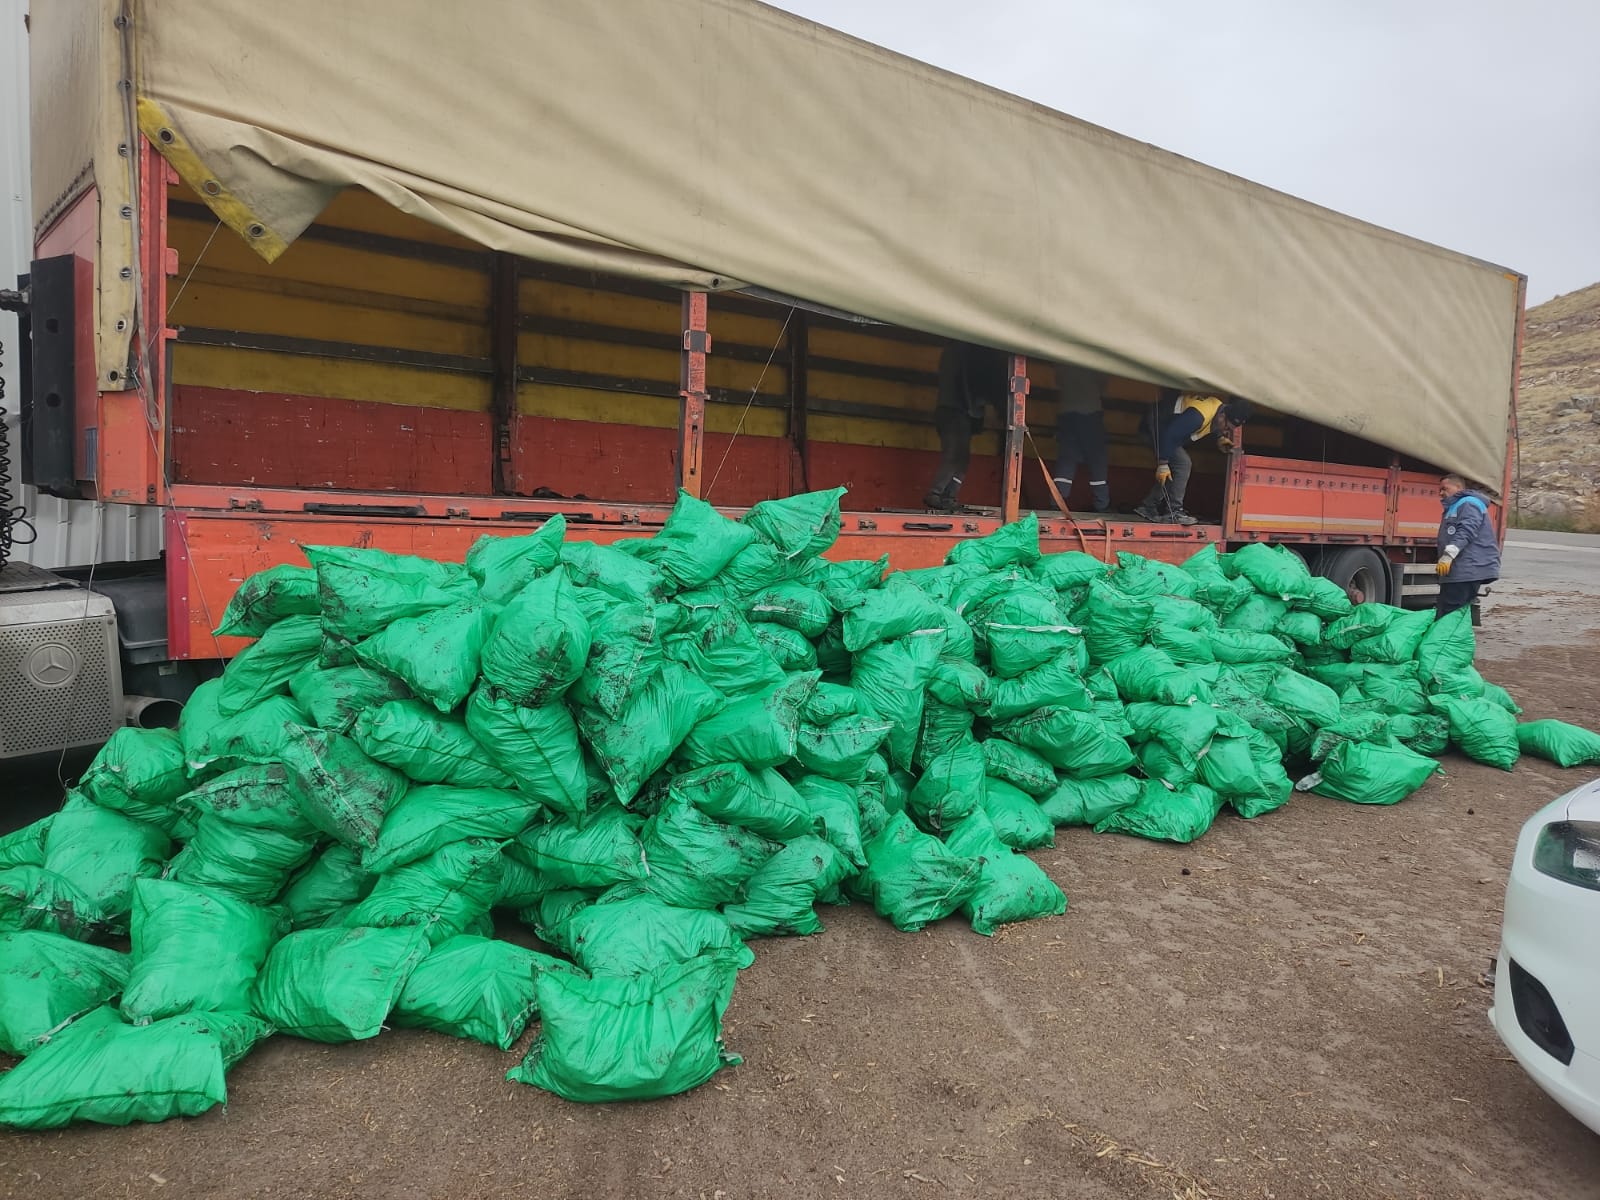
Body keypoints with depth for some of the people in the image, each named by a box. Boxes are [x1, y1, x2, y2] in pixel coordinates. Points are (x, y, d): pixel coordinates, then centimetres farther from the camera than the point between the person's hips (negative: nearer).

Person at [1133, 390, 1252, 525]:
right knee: (1182, 463, -17)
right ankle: (1173, 511, -14)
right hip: (1158, 425, -10)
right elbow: (1169, 435, -31)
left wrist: (1220, 438, 3)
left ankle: (1148, 507, 9)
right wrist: (1162, 464, -27)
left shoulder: (1219, 405, -4)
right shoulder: (1199, 415, -32)